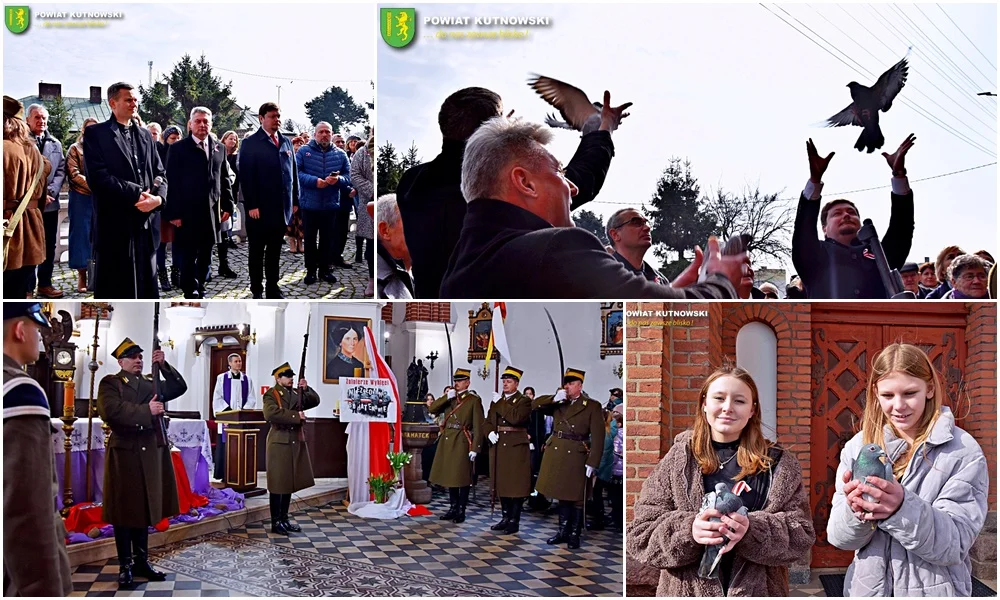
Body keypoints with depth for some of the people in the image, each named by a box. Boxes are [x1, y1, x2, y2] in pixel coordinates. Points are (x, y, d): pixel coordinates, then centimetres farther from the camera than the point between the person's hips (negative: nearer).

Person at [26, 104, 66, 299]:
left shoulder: (55, 144, 12)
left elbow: (61, 170, 7)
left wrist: (50, 191, -9)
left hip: (50, 203, 5)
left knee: (49, 245, 8)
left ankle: (45, 284, 17)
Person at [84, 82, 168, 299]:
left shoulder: (145, 135, 17)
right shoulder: (95, 133, -1)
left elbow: (160, 173, 12)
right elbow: (97, 177, -13)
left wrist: (158, 197, -9)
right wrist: (136, 195, -16)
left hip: (145, 222, 5)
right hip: (114, 223, -5)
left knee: (146, 286, 10)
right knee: (114, 288, 1)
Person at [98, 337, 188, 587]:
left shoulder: (151, 384, 17)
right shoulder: (110, 383, -1)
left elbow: (180, 387, 7)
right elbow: (111, 410, -18)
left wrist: (164, 365, -4)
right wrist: (146, 411, -20)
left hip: (152, 453, 6)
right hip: (125, 454, -5)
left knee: (146, 508, 11)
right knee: (125, 511, 1)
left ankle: (142, 561, 20)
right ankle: (125, 566, 9)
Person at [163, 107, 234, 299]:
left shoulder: (219, 148, 11)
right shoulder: (178, 148, -2)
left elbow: (224, 180, 14)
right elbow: (172, 182, -5)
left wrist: (228, 205, 6)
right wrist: (173, 213, -11)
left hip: (212, 213, 4)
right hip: (187, 213, -4)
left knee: (206, 257, 10)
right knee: (189, 256, -1)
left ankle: (199, 291, 20)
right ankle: (191, 294, 6)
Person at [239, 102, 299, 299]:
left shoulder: (286, 142, 12)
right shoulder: (250, 143, -3)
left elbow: (293, 173, 14)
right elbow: (246, 176, -8)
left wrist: (295, 201, 8)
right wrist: (251, 205, -14)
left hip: (282, 209, 4)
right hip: (260, 209, -4)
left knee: (275, 251, 11)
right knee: (257, 251, 7)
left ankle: (273, 289, 18)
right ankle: (256, 291, 14)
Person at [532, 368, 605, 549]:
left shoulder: (592, 406, -4)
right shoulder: (558, 403, 11)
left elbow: (597, 437, -8)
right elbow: (535, 404, 6)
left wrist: (592, 463, -15)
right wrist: (554, 398, -9)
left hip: (576, 457, -4)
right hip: (556, 454, 4)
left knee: (576, 498, 3)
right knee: (562, 495, 12)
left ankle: (574, 535, 12)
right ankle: (563, 531, 22)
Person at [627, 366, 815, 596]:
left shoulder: (778, 464, -1)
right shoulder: (676, 461, -3)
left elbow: (803, 536, -5)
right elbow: (638, 535, -5)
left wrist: (753, 530, -24)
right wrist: (688, 530, -24)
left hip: (758, 590, 0)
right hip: (687, 591, 0)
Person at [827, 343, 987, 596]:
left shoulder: (963, 452, -11)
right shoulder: (858, 447, -5)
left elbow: (955, 544, -17)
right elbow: (838, 536, -6)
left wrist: (903, 508, -33)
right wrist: (855, 512, -27)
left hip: (933, 590, -2)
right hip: (867, 587, 2)